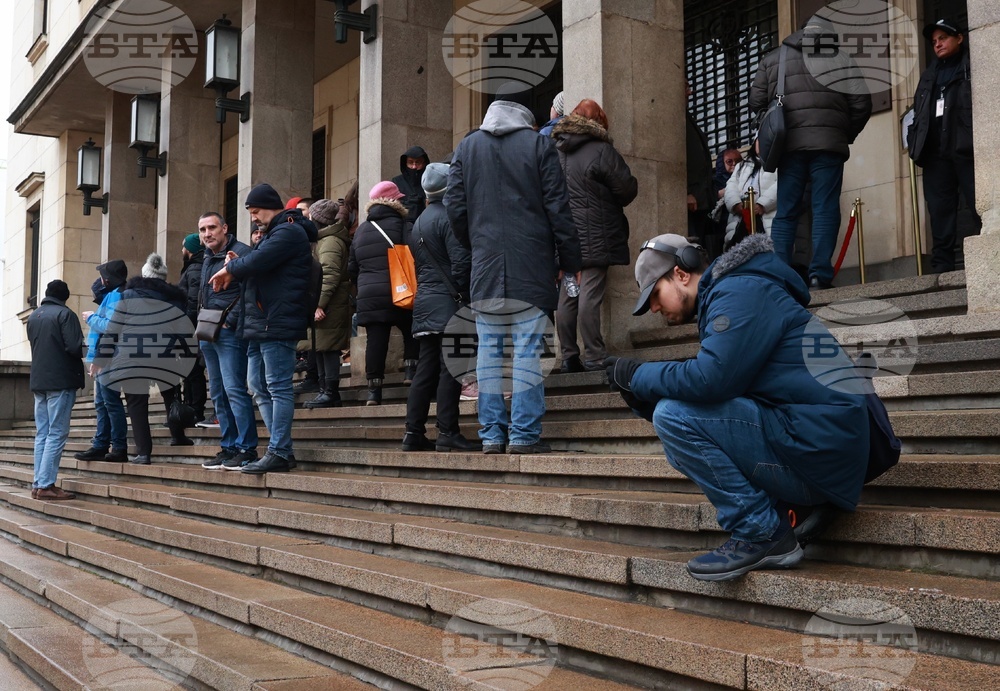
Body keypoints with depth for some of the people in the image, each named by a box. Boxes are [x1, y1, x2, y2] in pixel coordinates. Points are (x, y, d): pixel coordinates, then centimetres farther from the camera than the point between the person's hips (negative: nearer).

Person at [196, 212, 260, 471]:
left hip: (230, 332, -9)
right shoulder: (207, 259, 20)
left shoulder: (239, 252, -8)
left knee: (234, 389, -13)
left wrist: (230, 320, -17)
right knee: (218, 394, 10)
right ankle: (228, 447, 16)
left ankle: (247, 449, -10)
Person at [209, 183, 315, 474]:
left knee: (278, 387, -9)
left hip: (277, 324, -11)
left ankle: (279, 453, -7)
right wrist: (235, 269, 1)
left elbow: (257, 262, -21)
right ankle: (280, 448, 16)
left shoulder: (289, 232, -10)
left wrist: (230, 268, -2)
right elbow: (260, 267, 22)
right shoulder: (276, 232, 24)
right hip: (261, 324, 11)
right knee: (260, 387, 12)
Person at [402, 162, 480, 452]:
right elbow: (461, 261, -17)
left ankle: (414, 432, 8)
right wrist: (465, 296, -13)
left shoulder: (419, 223, 20)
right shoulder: (448, 217, -9)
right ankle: (447, 433, -10)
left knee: (426, 369, 9)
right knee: (450, 369, -9)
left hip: (424, 302, 9)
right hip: (447, 302, -9)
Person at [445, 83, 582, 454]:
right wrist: (570, 260, 2)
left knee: (489, 349, 6)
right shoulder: (539, 144, 1)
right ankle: (524, 434, -3)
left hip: (485, 267, 3)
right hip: (532, 266, -3)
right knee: (528, 349, -2)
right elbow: (558, 206, -2)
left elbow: (454, 205, 7)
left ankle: (492, 434, 7)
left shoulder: (467, 146, 9)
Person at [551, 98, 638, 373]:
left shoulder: (555, 152, 10)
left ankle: (570, 357, 12)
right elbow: (627, 189, -9)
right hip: (594, 238, -6)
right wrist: (609, 203, 10)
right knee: (589, 296, -8)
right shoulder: (601, 151, -10)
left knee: (567, 297, 8)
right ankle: (594, 358, -6)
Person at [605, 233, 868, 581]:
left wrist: (638, 374, -8)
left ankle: (762, 534, -8)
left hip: (817, 443, -10)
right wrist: (642, 397, 4)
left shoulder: (738, 291, -10)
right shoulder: (718, 300, 21)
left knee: (673, 416, -16)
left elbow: (710, 378, -24)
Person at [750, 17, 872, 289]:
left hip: (789, 143, 2)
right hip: (829, 143, -2)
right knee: (825, 210, -1)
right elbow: (861, 102, 3)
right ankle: (820, 274, -8)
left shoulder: (772, 58, 15)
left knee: (785, 212, 5)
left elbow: (756, 102, 11)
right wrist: (848, 134, 16)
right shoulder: (841, 57, 10)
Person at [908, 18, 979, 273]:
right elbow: (918, 111, 23)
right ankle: (942, 266, 0)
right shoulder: (930, 75, 26)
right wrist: (915, 142, 7)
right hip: (936, 153, 5)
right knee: (940, 212, 1)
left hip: (966, 149, -5)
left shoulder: (974, 67, 10)